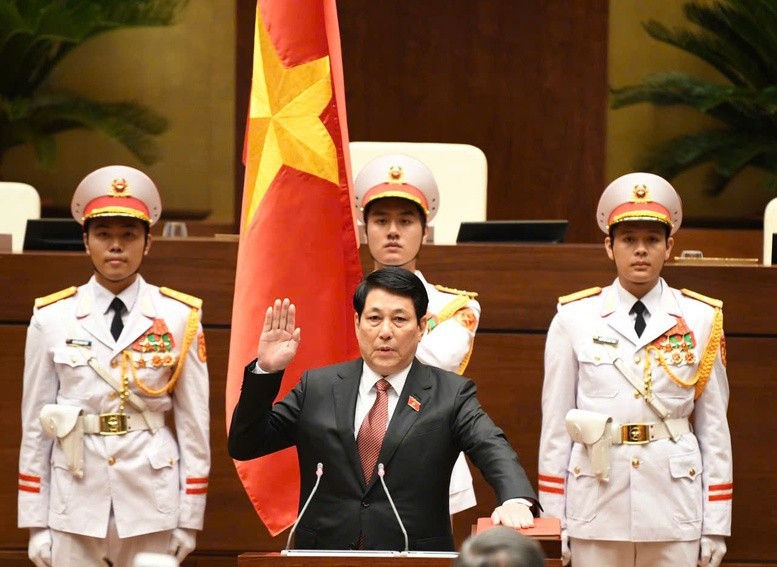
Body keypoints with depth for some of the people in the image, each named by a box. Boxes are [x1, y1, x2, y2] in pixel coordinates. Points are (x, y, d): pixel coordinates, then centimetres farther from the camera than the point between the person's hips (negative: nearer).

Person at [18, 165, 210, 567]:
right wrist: (35, 523, 3)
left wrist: (189, 519, 3)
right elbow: (34, 427, 6)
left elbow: (194, 425, 4)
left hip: (151, 505, 0)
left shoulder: (179, 318, 2)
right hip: (76, 503, 1)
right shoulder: (52, 319, 3)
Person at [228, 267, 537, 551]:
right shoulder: (317, 388, 12)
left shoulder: (451, 394, 7)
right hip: (325, 558, 1)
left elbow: (492, 448, -8)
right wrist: (265, 372, -2)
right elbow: (244, 446, 12)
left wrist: (516, 500, -29)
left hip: (415, 561, -1)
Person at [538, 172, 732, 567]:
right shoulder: (574, 319, 3)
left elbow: (714, 427, 5)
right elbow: (555, 424, 4)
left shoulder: (701, 320, 5)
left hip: (674, 506, 0)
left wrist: (716, 526, 3)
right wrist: (552, 521, 2)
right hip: (596, 504, 0)